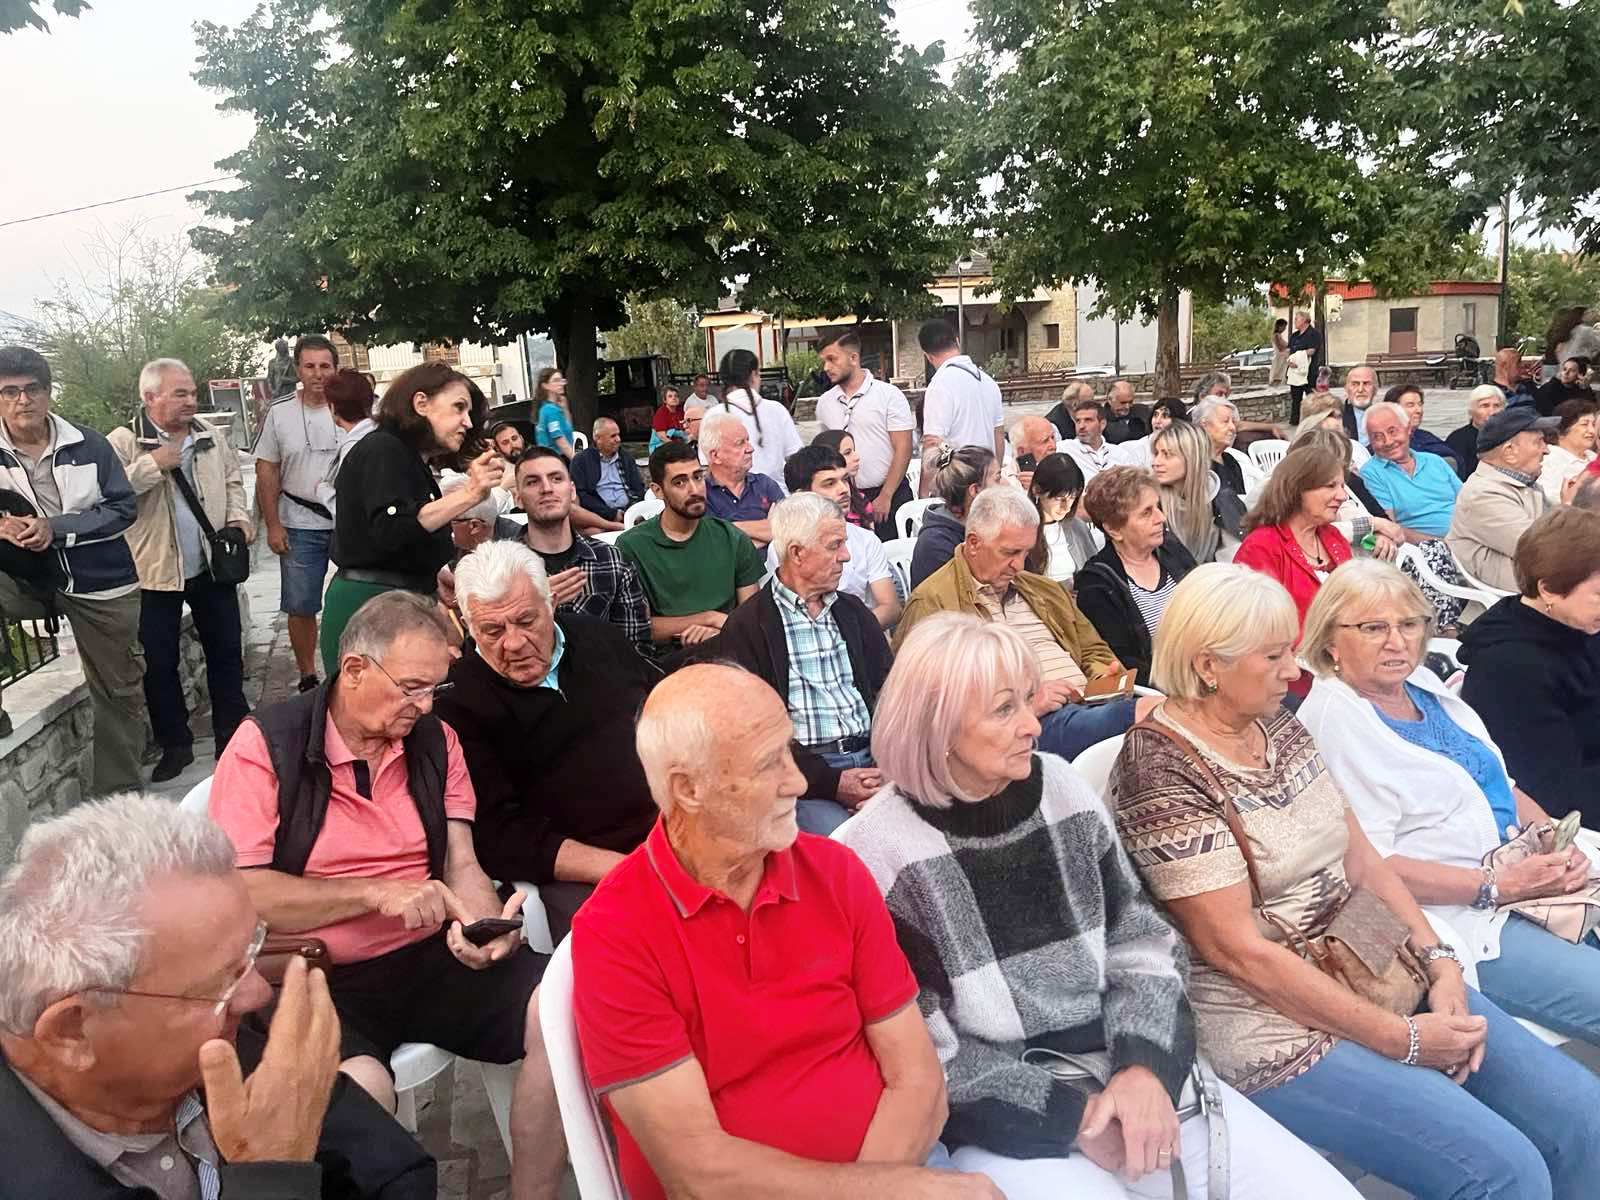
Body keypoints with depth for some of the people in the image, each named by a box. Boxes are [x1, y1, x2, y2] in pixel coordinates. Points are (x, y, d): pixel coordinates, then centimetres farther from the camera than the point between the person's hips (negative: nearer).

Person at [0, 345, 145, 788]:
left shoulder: (88, 444, -7)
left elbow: (124, 506, -7)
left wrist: (55, 527, -19)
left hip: (100, 585, -1)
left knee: (120, 690, 5)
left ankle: (120, 795, 19)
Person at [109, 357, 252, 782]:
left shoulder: (213, 437, 6)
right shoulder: (123, 443, -8)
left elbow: (233, 484, 14)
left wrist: (239, 520, -2)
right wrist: (153, 464, -21)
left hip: (212, 565, 3)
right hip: (154, 571, -3)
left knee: (226, 652, 11)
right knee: (159, 663, 6)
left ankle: (232, 736, 25)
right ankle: (175, 745, 20)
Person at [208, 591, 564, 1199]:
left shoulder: (436, 740, 7)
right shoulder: (267, 744, -7)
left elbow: (461, 867, 5)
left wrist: (489, 927, -17)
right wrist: (378, 892, -19)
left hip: (431, 959, 5)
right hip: (316, 978, -4)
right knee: (362, 1088, -35)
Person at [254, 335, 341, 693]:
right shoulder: (279, 413, 0)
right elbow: (267, 472, 4)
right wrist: (272, 526, -2)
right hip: (300, 525, 1)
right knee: (301, 607, 6)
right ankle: (307, 677, 21)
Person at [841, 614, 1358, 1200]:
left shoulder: (1063, 787, 2)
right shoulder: (883, 852, -13)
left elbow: (1145, 946, 5)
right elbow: (925, 1059, -11)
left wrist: (1146, 1068, -11)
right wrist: (1070, 1118, -13)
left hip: (1127, 1072, 5)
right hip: (1004, 1125, -4)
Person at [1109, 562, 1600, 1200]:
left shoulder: (1280, 728, 8)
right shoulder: (1161, 770, -19)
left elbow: (1361, 857, 10)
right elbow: (1236, 949, -20)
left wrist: (1439, 962, -5)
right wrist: (1402, 1039, -16)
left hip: (1378, 973, 8)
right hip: (1273, 1023, -8)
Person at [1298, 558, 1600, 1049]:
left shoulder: (1423, 682, 12)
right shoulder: (1333, 723, -15)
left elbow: (1504, 786, 19)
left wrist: (1559, 846, -1)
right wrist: (1499, 886, -19)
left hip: (1528, 879, 9)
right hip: (1464, 918, -8)